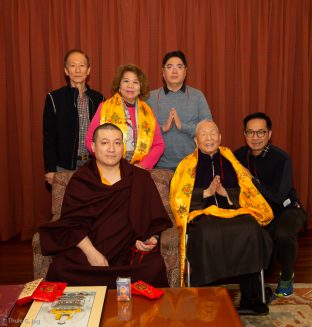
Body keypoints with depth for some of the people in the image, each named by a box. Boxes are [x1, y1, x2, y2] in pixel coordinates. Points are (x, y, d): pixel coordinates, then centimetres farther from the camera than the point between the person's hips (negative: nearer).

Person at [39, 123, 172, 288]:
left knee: (154, 268, -30)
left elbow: (155, 220, 10)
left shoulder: (140, 178, 11)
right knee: (60, 268, -29)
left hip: (130, 250, 1)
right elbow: (71, 223, -2)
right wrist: (91, 252, -17)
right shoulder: (80, 180, 7)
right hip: (86, 248, 0)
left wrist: (151, 238, -11)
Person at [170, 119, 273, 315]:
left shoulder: (230, 160, 21)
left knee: (250, 230, -30)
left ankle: (250, 298, -22)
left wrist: (225, 192, -5)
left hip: (233, 211, 2)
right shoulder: (188, 164, 16)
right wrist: (206, 192, -8)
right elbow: (179, 197, 4)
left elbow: (247, 191, 14)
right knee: (208, 235, -36)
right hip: (202, 214, -2)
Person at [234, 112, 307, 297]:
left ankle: (287, 278, -4)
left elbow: (279, 196, -25)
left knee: (284, 233, -35)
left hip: (286, 208, -4)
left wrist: (251, 179, -25)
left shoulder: (282, 159, -18)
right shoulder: (240, 155, -3)